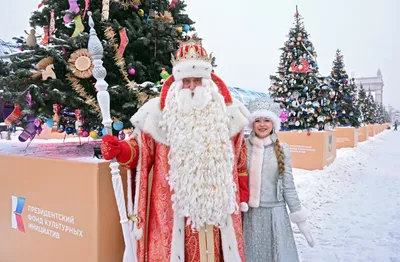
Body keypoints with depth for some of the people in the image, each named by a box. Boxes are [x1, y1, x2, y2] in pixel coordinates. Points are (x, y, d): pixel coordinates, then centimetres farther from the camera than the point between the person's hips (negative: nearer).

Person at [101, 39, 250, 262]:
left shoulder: (226, 112, 5)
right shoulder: (160, 112, -1)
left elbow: (239, 158, 10)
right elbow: (142, 149, 2)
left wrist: (243, 195, 11)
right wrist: (120, 150, -19)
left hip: (218, 204, 2)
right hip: (175, 205, -2)